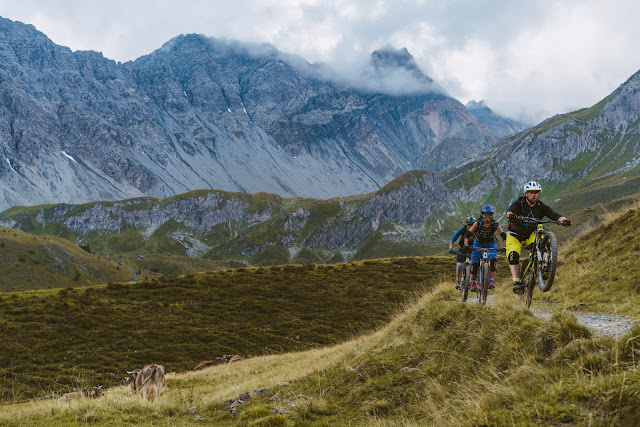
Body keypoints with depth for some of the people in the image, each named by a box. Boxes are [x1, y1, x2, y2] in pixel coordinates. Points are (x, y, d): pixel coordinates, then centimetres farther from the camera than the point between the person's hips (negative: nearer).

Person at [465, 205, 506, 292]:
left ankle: (492, 281, -17)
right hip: (478, 244, 0)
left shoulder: (495, 224, -23)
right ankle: (473, 283, 7)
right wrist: (466, 245, -35)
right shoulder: (478, 223, -24)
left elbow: (503, 235, -22)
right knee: (474, 264, -9)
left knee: (493, 260, -24)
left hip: (490, 244, 0)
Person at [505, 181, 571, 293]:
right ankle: (516, 282, -25)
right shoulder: (519, 204, -17)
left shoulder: (541, 207, -11)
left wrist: (564, 220, -47)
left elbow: (554, 215, -25)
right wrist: (511, 215, -63)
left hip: (531, 235, 2)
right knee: (513, 255, -25)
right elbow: (509, 211, -38)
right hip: (515, 234, -2)